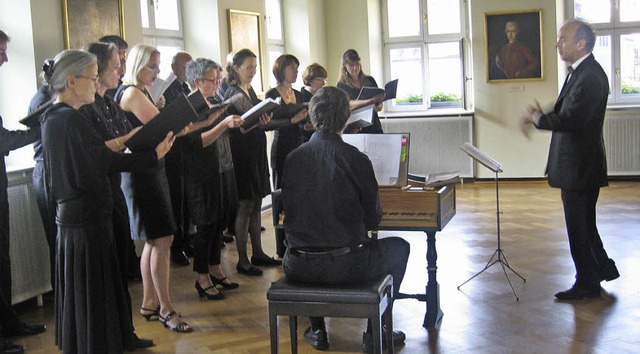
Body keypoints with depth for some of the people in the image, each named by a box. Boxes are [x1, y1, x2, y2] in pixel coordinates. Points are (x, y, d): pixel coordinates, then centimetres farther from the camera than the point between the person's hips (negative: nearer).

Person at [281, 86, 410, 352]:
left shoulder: (292, 158, 0)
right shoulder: (355, 159, -10)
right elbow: (372, 220, -3)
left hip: (299, 268, 4)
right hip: (346, 266, -3)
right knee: (399, 247, 24)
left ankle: (317, 329, 35)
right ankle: (374, 332, 23)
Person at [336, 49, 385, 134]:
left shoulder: (370, 80, 15)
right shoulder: (342, 85, 5)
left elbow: (380, 107, 15)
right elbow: (349, 104, -13)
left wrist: (378, 106, -10)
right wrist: (371, 101, -27)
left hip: (374, 127, 3)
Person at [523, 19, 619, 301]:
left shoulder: (591, 76, -21)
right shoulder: (578, 73, 12)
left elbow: (571, 120, -27)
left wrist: (538, 119, -13)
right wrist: (543, 116, -2)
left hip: (580, 166, -10)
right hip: (575, 164, 10)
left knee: (579, 226, 2)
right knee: (584, 224, 21)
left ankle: (587, 284, 15)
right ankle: (603, 267, 35)